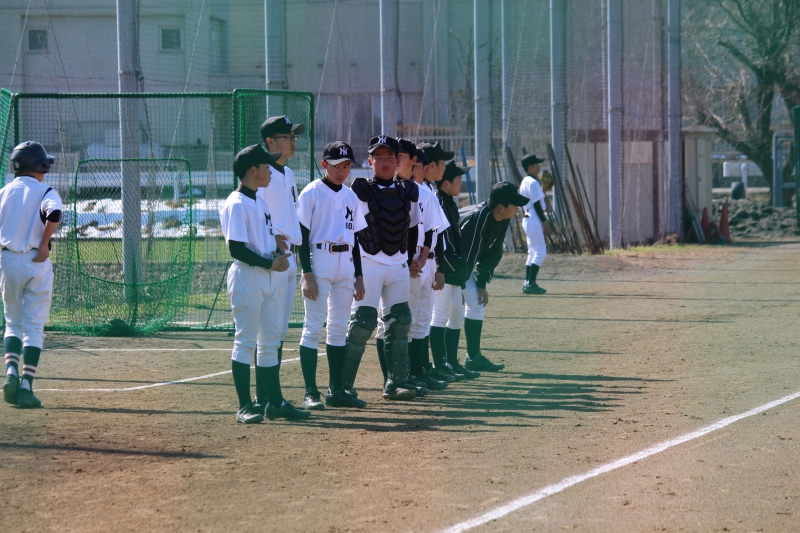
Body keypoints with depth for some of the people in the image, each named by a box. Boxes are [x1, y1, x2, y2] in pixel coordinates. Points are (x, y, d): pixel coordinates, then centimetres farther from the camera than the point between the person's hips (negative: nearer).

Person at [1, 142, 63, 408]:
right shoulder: (46, 192, -3)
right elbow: (54, 214, -24)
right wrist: (44, 245, -13)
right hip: (37, 263, -3)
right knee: (34, 326, 2)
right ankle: (26, 386, -5)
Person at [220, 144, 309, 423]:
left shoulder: (261, 201, 14)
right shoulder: (236, 205, -14)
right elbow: (237, 248, -19)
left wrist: (279, 254, 0)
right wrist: (270, 263, -17)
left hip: (269, 277, 9)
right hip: (246, 277, -9)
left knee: (270, 342, 12)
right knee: (245, 341, -4)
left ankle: (274, 402, 17)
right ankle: (245, 406, -1)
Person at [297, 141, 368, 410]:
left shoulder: (350, 196, 13)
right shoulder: (312, 193, -5)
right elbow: (303, 235, -9)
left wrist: (359, 276, 13)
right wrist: (307, 274, -16)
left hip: (346, 264, 6)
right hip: (319, 261, -6)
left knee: (339, 328, 8)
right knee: (313, 327, -7)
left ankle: (336, 391, 13)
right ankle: (311, 393, -6)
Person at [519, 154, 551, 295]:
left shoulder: (525, 182, 15)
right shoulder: (533, 182, -15)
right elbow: (537, 204, -18)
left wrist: (542, 190, 12)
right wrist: (544, 221, -16)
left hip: (527, 218, 10)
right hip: (534, 219, -10)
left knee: (533, 252, 13)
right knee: (540, 252, -9)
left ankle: (528, 283, 11)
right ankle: (530, 283, -13)